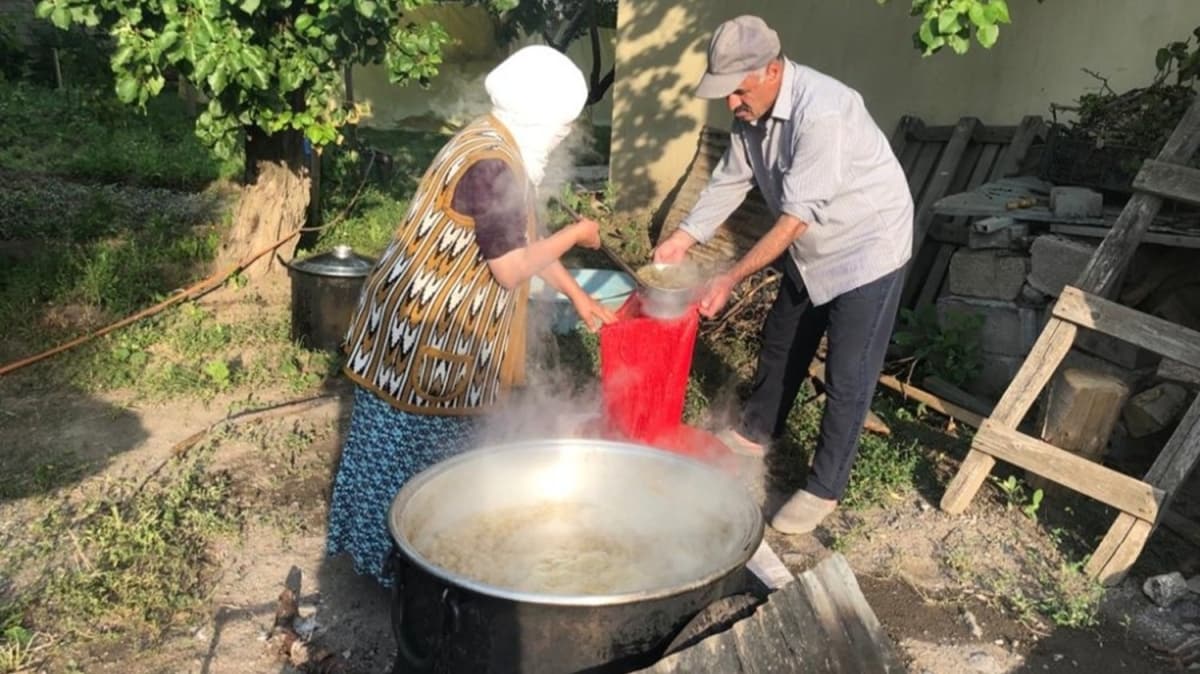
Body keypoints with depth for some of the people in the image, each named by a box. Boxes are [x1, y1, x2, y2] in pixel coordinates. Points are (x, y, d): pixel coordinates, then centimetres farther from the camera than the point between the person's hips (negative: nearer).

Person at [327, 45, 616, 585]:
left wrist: (577, 295, 17)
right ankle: (391, 558, 23)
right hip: (424, 327, -10)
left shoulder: (499, 148, 8)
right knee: (410, 448, 5)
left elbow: (521, 238, 15)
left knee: (430, 445, 21)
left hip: (439, 323, 10)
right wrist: (575, 234, -9)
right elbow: (510, 268, -23)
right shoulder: (491, 165, -24)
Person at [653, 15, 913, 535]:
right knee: (780, 343, 19)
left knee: (847, 375, -2)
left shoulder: (822, 112, -33)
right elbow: (729, 181, 0)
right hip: (812, 250, 8)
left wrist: (730, 279, -30)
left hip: (865, 248, -8)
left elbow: (795, 218, -33)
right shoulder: (752, 110, -7)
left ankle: (824, 489, 13)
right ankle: (754, 433, 40)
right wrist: (682, 239, -12)